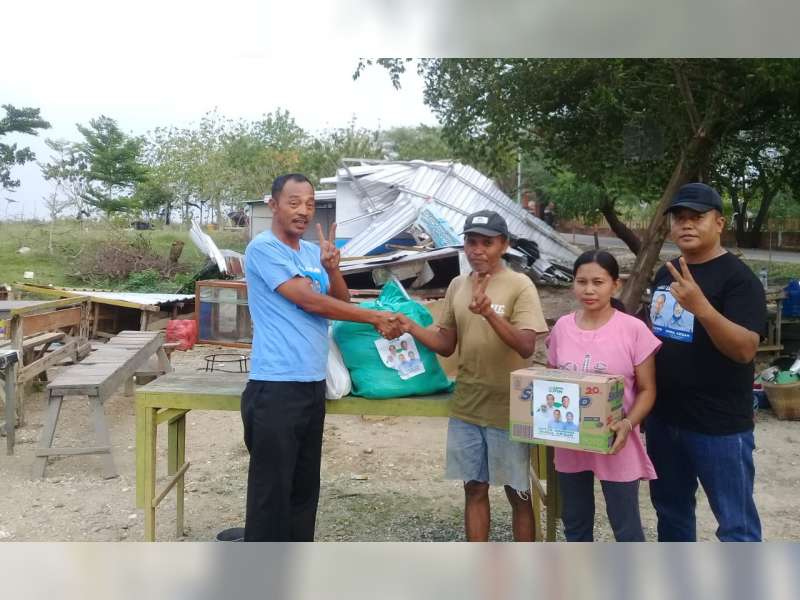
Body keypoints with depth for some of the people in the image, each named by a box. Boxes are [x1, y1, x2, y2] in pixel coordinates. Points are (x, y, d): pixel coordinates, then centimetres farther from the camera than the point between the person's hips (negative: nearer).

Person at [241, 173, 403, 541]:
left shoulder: (313, 251, 13)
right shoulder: (263, 247, -10)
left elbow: (341, 303, 11)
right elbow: (310, 302, -15)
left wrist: (332, 269, -9)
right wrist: (375, 318, -10)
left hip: (313, 385, 8)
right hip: (276, 388, -8)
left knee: (305, 486, 17)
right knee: (271, 489, 1)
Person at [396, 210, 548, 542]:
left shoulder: (520, 285, -11)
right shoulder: (457, 285, 5)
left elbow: (526, 346, -20)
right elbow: (446, 345, 9)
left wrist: (489, 312, -34)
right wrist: (411, 327, -8)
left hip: (507, 409, -5)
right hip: (465, 407, 5)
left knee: (518, 493, 10)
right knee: (474, 490, 15)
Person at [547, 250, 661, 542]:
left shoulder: (633, 329, -12)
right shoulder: (562, 327, 0)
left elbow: (646, 390, -7)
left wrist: (627, 424, -23)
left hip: (614, 445, -4)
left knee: (626, 528, 9)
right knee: (575, 523, 19)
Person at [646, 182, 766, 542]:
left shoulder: (738, 278, -13)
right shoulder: (665, 274, 8)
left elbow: (745, 349, -24)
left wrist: (701, 307, -38)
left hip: (719, 426, -7)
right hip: (664, 418, 7)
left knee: (736, 523, 5)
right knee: (671, 512, 21)